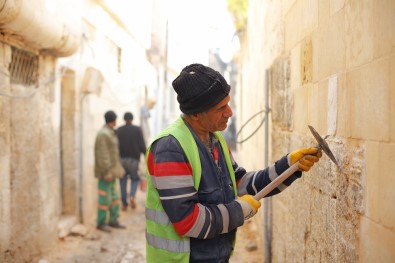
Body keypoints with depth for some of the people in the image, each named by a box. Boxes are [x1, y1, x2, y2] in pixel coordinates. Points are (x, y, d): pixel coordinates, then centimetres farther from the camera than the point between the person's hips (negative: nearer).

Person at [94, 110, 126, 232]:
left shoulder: (110, 133, 14)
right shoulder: (103, 134, -16)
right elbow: (102, 155, -21)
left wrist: (116, 169, 19)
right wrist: (107, 172, -23)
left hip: (112, 171, 10)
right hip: (106, 172, -10)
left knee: (115, 197, 13)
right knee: (105, 198, -2)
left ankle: (113, 220, 21)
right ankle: (101, 223, 7)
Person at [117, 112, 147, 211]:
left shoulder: (118, 130, 1)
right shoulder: (137, 130, -3)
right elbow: (142, 145, -6)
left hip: (121, 159, 1)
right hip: (134, 159, -1)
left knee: (123, 181, 8)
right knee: (135, 179, 14)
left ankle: (124, 204, 9)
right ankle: (132, 196, -11)